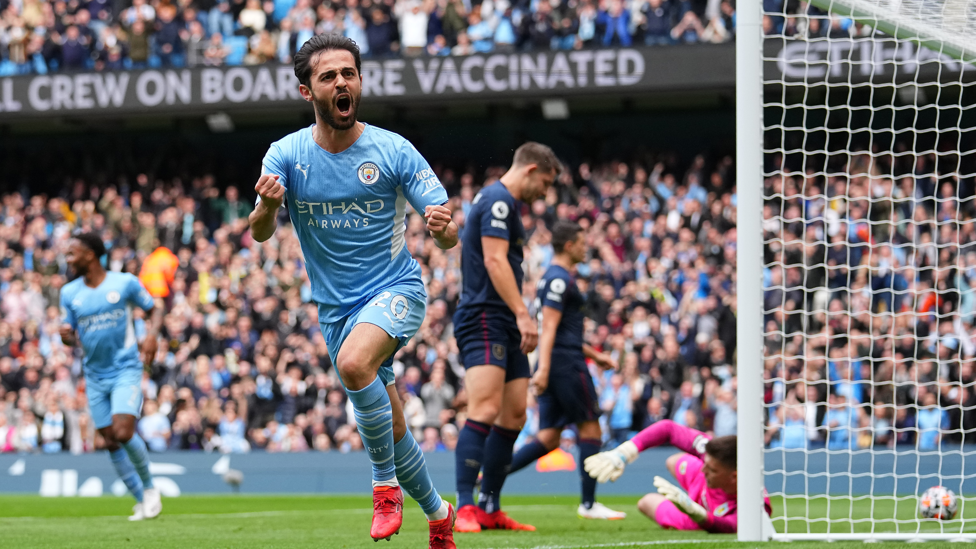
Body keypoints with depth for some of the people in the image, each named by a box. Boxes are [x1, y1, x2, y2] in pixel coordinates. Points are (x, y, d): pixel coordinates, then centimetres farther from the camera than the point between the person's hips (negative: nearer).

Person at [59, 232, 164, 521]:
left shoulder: (125, 283, -6)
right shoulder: (69, 292, 4)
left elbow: (154, 310, 5)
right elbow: (70, 335, 10)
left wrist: (151, 335, -15)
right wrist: (66, 335, -14)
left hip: (126, 369, -4)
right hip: (95, 375, 4)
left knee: (124, 433, -19)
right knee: (111, 442, 3)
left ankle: (149, 488, 3)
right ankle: (141, 501, 15)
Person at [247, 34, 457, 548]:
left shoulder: (393, 150, -9)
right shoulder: (286, 155, -4)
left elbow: (447, 233, -8)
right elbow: (260, 233, -15)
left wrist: (444, 227, -34)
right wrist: (266, 206, -38)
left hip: (396, 288, -3)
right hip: (335, 306, 3)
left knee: (353, 362, -34)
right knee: (389, 428, 8)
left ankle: (387, 486, -18)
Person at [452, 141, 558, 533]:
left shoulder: (504, 203, 23)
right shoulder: (498, 201, -9)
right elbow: (495, 260, -19)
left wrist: (519, 319, 26)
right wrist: (522, 314, -24)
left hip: (503, 325, 11)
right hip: (484, 320, -11)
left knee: (514, 415, 8)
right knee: (485, 410, -19)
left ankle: (490, 509, 10)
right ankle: (465, 508, -24)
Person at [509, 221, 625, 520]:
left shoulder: (554, 278, 21)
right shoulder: (560, 279, -11)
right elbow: (549, 328, -20)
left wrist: (594, 354, 32)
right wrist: (543, 368, -26)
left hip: (554, 367, 10)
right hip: (566, 364, -10)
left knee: (548, 438, 5)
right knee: (591, 428, -1)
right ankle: (589, 503, 2)